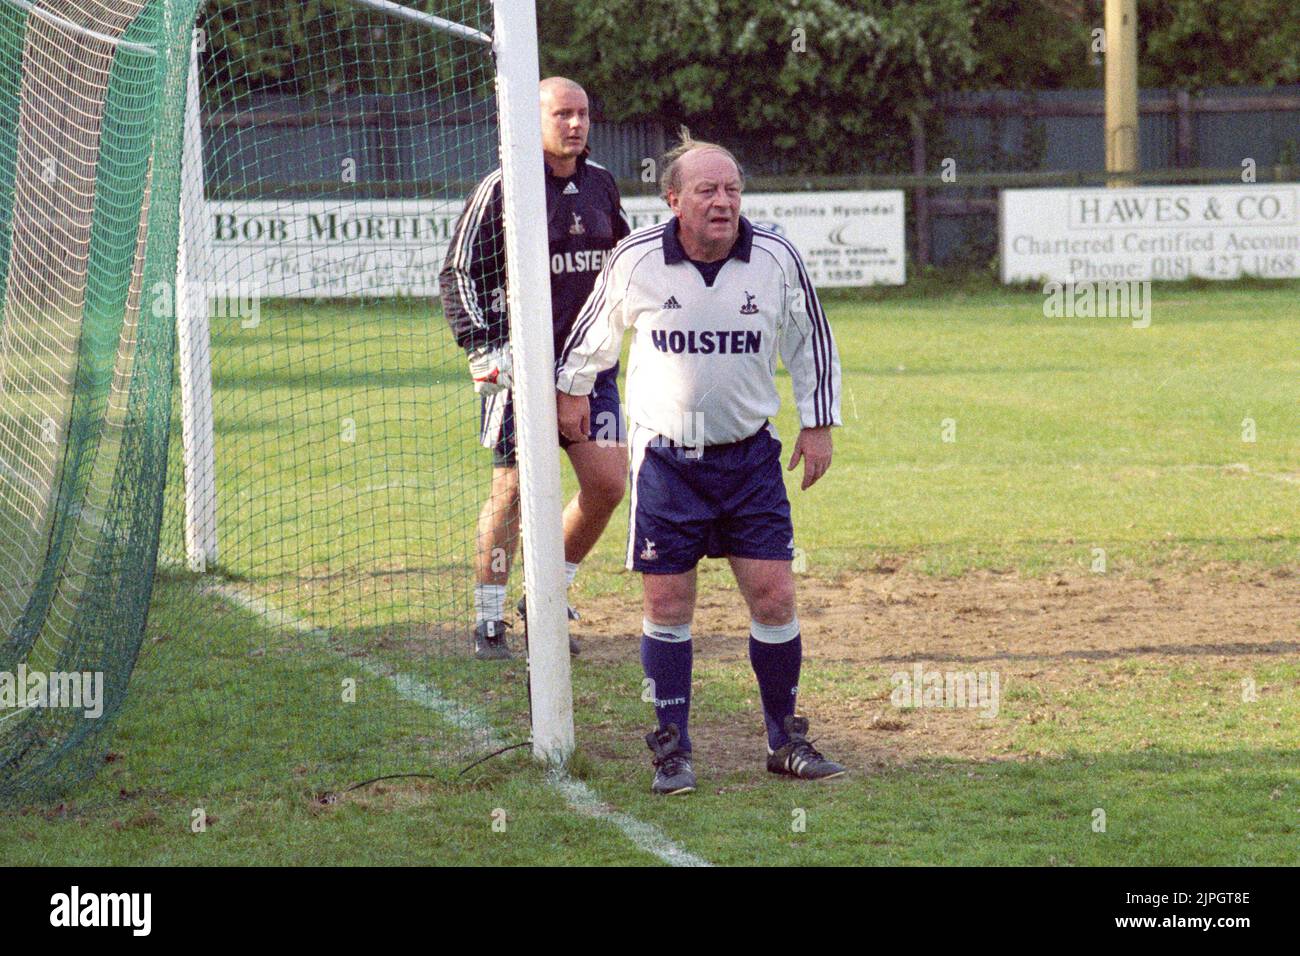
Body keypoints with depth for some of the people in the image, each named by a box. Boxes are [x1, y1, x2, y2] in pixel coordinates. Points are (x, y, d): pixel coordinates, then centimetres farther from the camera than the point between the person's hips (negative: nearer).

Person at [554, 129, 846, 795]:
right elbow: (597, 329, 11)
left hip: (750, 456, 1)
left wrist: (818, 425, 7)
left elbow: (810, 341, 8)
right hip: (665, 457, -1)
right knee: (667, 604, -1)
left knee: (774, 597, -3)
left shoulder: (776, 259, -7)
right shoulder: (635, 260, -10)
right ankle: (672, 751, 10)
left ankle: (786, 742, 12)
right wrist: (572, 387, 23)